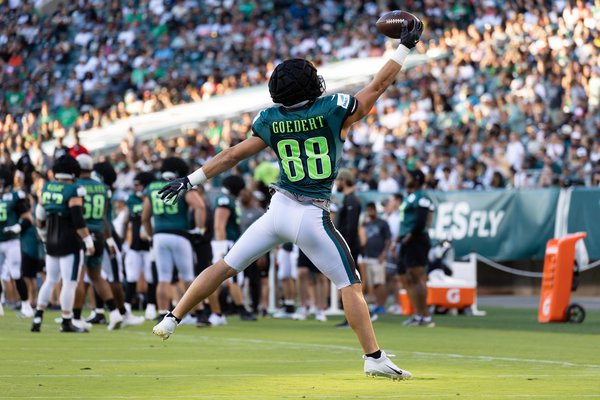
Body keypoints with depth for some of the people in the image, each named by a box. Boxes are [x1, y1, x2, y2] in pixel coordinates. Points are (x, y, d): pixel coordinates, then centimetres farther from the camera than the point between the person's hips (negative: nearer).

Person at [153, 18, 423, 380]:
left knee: (225, 266, 14)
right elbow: (379, 85, -1)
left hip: (278, 211, 3)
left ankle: (171, 320, 16)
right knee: (351, 286, 5)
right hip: (312, 217, -3)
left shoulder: (271, 122, 1)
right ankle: (374, 357, -2)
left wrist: (192, 181, 12)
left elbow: (233, 155, 5)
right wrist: (405, 46, 8)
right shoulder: (334, 111, -7)